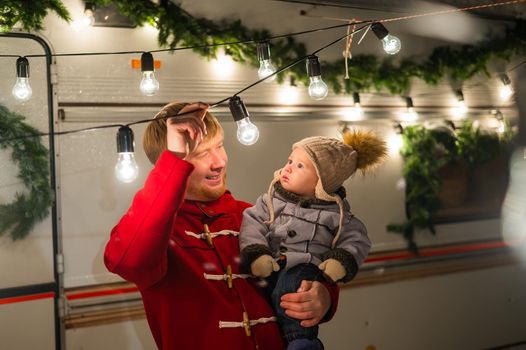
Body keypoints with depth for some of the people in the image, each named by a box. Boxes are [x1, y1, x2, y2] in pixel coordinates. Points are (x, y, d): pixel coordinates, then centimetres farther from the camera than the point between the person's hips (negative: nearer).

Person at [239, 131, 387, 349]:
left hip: (305, 268, -4)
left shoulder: (334, 211, 8)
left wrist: (342, 260, -7)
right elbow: (253, 224, 3)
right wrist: (256, 253, -13)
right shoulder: (272, 199, 13)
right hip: (271, 267, 4)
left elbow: (356, 239, 11)